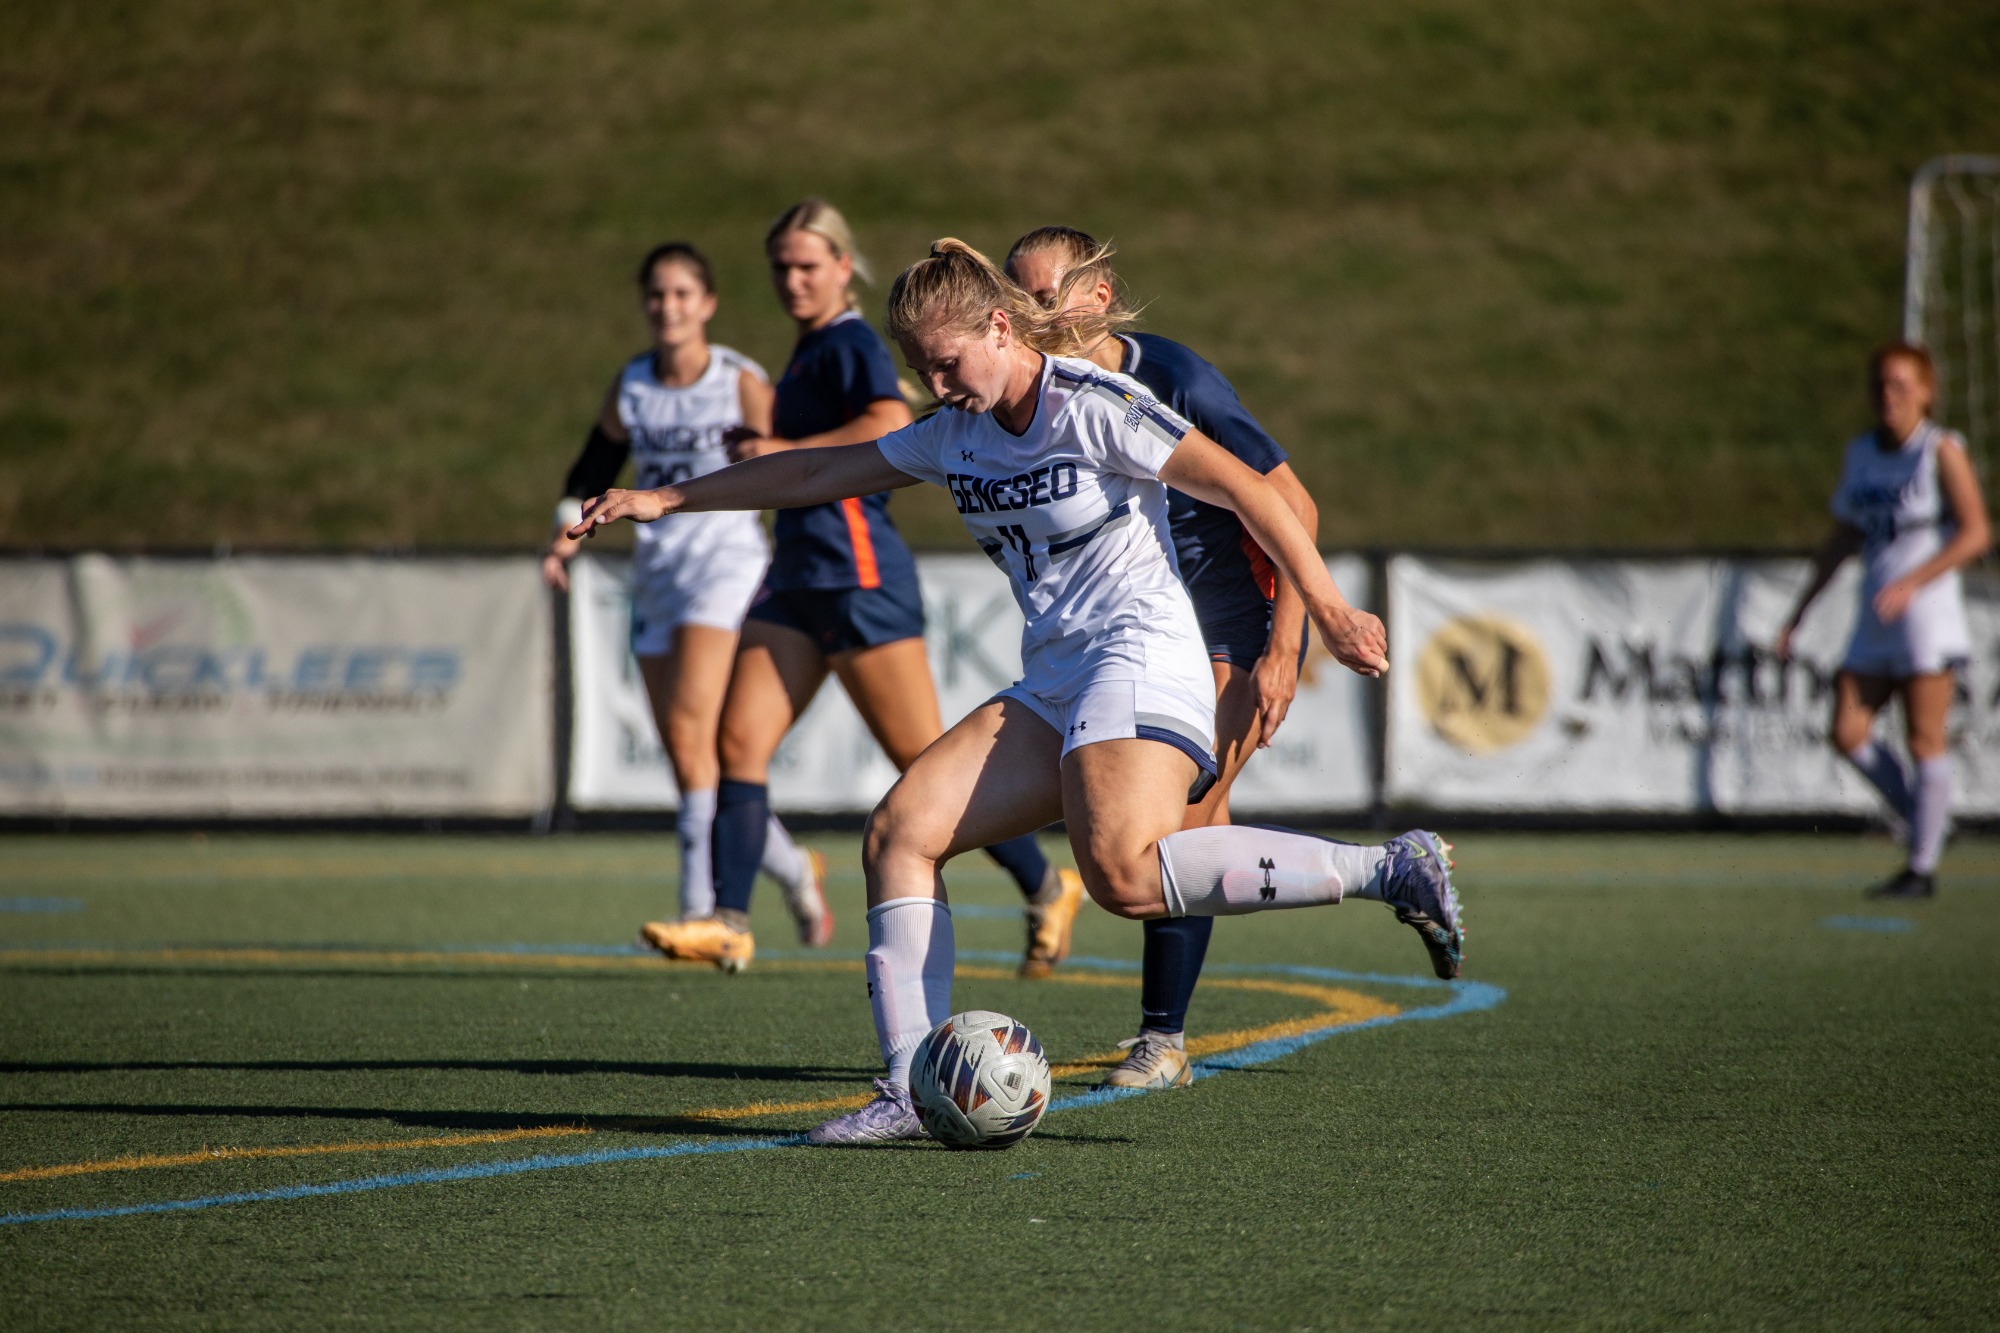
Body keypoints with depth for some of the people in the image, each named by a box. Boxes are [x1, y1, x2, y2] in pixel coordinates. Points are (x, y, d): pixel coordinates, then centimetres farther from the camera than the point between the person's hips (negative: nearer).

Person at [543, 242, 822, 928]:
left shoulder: (742, 382, -6)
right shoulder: (628, 387, 8)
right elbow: (594, 468, 17)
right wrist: (567, 535, 2)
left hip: (726, 557, -6)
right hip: (656, 567, 6)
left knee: (689, 728, -20)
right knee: (685, 751, 6)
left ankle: (701, 902, -20)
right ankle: (790, 868, 25)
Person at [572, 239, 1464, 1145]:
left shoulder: (1093, 407, -9)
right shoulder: (955, 435, 14)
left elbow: (1243, 488, -8)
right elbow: (819, 473, 23)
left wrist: (1327, 611, -11)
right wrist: (663, 500, 25)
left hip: (1141, 667, -8)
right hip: (1049, 691, 8)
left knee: (1123, 874, -32)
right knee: (898, 834, -6)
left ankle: (1391, 870, -26)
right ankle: (911, 1092, -8)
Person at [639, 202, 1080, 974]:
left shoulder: (850, 344, -9)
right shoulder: (811, 351, 19)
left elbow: (891, 426, -28)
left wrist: (788, 451, -22)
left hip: (859, 577, -9)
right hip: (799, 578, 9)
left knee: (923, 758, -3)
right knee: (740, 741, -4)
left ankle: (1046, 888, 11)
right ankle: (729, 925, -8)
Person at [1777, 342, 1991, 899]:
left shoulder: (1942, 451, -6)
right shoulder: (1860, 454, 11)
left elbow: (1976, 533, -13)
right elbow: (1843, 539, 18)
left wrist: (1911, 583, -22)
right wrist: (1798, 613, 15)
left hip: (1928, 610, -6)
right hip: (1875, 623, 6)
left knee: (1924, 741, -5)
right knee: (1848, 734, -2)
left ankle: (1923, 868, 1)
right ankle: (1920, 818, 18)